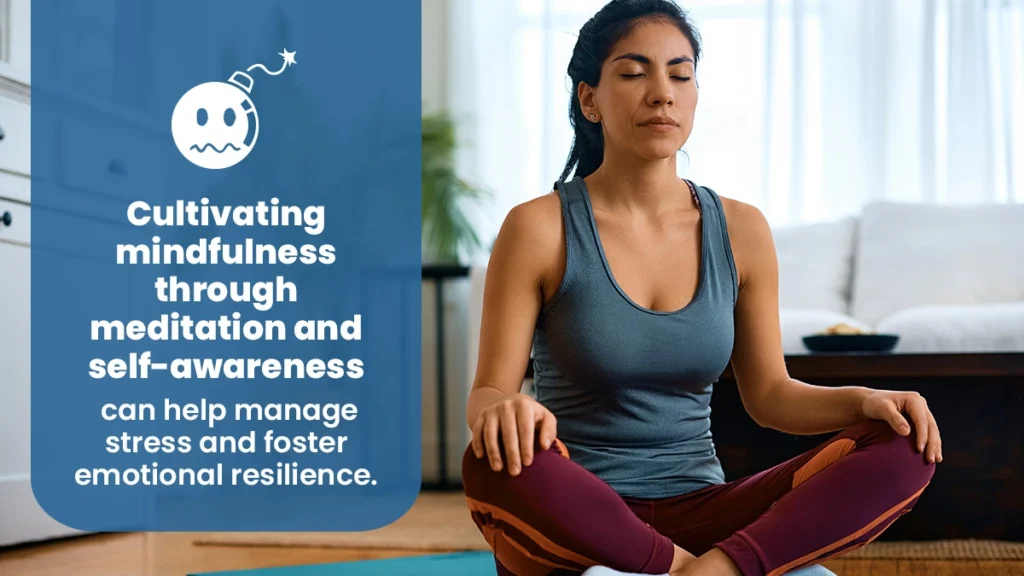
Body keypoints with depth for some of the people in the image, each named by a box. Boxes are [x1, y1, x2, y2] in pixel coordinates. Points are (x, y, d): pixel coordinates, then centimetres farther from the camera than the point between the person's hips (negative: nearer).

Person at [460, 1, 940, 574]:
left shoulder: (741, 230, 6)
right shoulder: (540, 229, -5)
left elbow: (769, 393, 12)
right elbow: (486, 393, -6)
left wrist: (864, 399, -8)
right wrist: (504, 409, -31)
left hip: (699, 514, 4)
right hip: (573, 522, -3)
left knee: (905, 449, -15)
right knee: (493, 462, -38)